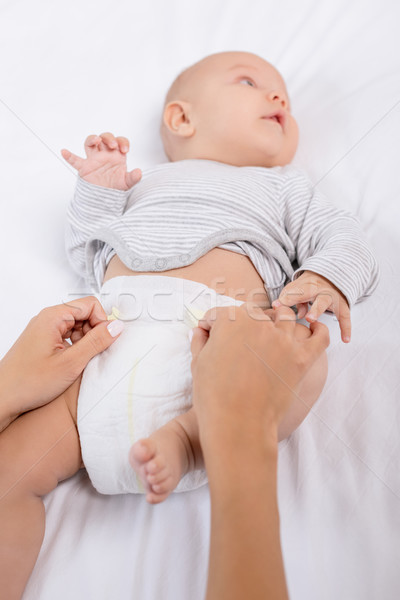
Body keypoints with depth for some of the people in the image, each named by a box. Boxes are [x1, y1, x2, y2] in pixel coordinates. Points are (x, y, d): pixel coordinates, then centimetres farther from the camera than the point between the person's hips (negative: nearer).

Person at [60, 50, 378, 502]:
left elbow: (341, 237, 18)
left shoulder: (282, 187, 32)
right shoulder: (144, 184, 33)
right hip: (123, 329, 2)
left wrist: (329, 279, -5)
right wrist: (98, 191, 14)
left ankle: (185, 438, -31)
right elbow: (88, 258, 29)